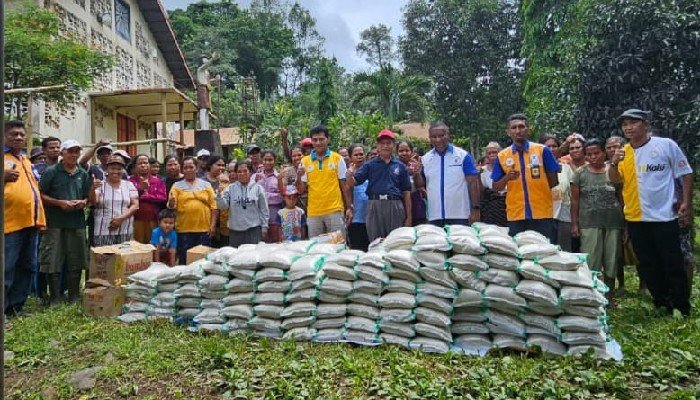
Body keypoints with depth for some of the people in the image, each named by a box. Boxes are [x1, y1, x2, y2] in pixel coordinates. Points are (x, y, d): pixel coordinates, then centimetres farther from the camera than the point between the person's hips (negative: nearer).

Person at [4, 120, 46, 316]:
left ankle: (16, 307, 20)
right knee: (6, 269, -6)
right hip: (10, 222, -8)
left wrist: (39, 217, 19)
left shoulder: (26, 161, 21)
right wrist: (5, 177, -32)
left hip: (31, 222, 8)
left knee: (27, 268, 11)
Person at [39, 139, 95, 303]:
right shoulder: (51, 172, 1)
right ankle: (55, 299, 10)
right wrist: (60, 203, -13)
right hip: (55, 223, -3)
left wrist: (84, 202, -5)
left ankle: (74, 298, 20)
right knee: (53, 262, -1)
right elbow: (40, 195, -3)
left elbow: (91, 198, 16)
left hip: (77, 223, 4)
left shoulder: (83, 174, 12)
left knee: (75, 262, 9)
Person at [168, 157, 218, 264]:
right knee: (184, 259, 6)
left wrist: (213, 225, -3)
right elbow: (171, 207, 1)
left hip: (204, 229, 1)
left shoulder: (206, 185, 8)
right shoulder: (177, 186, 7)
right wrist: (171, 203, -22)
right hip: (184, 230, 0)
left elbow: (213, 206, 5)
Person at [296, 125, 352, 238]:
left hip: (334, 210, -2)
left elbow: (344, 185, 4)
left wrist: (349, 207, 1)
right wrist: (299, 177, -13)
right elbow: (301, 190, 7)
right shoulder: (305, 161, 6)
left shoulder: (337, 158, 1)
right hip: (313, 212, 2)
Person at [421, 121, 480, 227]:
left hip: (460, 216, -3)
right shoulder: (425, 159, 9)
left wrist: (475, 210, -8)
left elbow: (473, 183, -2)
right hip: (434, 217, 3)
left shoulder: (463, 156, 0)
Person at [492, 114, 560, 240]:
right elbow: (496, 188, 5)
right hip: (515, 216, 1)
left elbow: (553, 181, 4)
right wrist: (507, 178, -11)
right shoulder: (502, 156, 4)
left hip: (542, 214, -1)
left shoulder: (543, 150, 0)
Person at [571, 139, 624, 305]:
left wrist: (624, 221, 5)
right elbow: (575, 200, 4)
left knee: (611, 260, 8)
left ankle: (609, 296, 22)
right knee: (591, 261, -1)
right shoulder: (580, 173, 3)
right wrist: (574, 224, -1)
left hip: (613, 222, 2)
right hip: (589, 223, -1)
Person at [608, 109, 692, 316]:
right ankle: (662, 304, 28)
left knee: (673, 265, 3)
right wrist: (614, 163, -23)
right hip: (635, 218, 4)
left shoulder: (666, 145, -4)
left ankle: (682, 307, 17)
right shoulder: (623, 153, 6)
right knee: (648, 266, 13)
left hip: (664, 216, -4)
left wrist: (687, 203, -6)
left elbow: (686, 174, 0)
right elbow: (615, 179, -4)